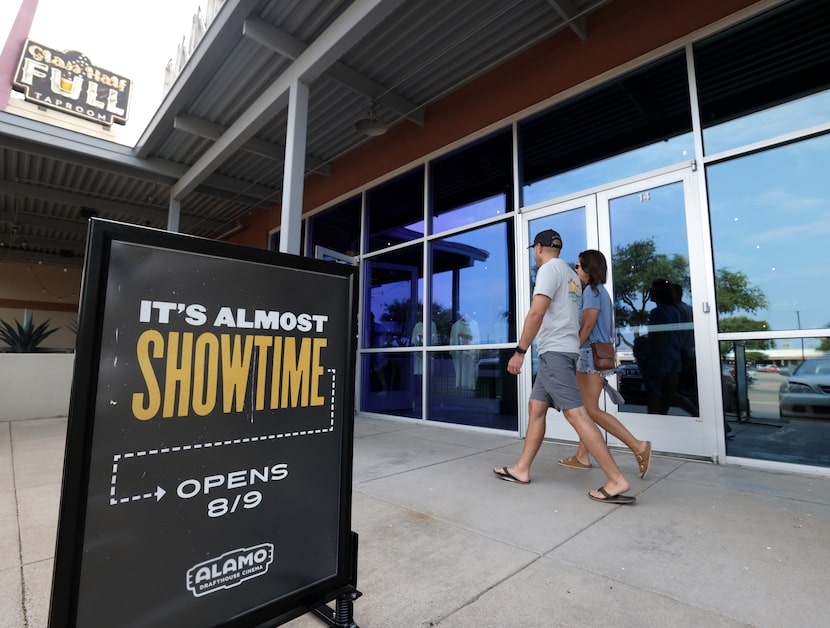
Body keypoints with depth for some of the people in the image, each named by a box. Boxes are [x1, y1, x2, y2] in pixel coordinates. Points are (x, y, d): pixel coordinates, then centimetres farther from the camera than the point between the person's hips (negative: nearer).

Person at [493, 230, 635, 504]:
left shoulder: (549, 269, -9)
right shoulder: (571, 275, 20)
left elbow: (537, 313, -20)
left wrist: (520, 351, -19)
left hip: (554, 351, -10)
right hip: (560, 350, 10)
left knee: (575, 414, -11)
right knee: (536, 407, 11)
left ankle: (617, 481, -7)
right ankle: (521, 469, 17)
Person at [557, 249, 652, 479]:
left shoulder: (591, 290, -9)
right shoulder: (601, 291, 20)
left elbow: (587, 326, -17)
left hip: (592, 354, -10)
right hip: (599, 354, 10)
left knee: (592, 410, -10)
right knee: (587, 407, 11)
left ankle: (639, 446, -9)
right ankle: (582, 456, 17)